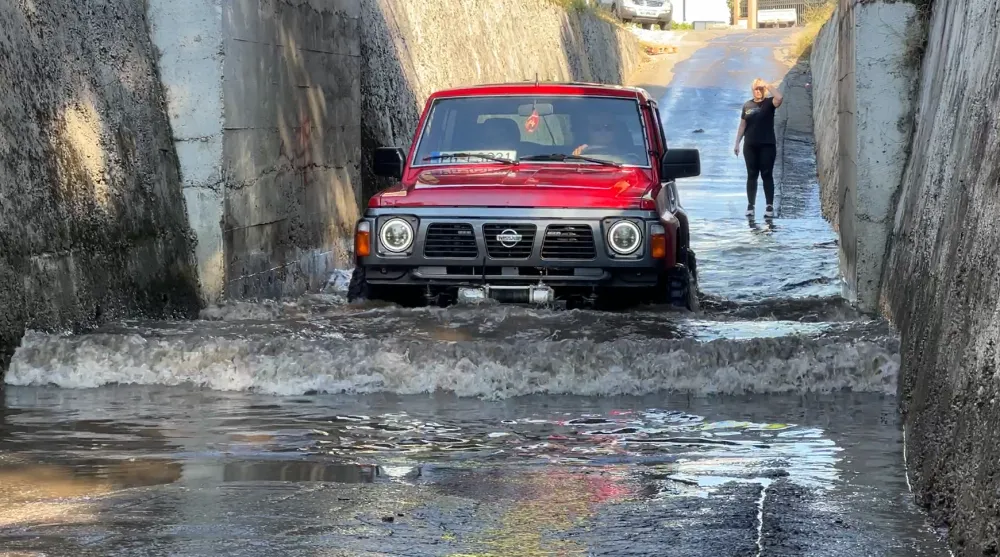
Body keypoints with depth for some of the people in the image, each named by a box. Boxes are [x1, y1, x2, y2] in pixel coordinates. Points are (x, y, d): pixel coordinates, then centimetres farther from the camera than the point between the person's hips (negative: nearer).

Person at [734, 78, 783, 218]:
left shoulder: (769, 103, 0)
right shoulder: (747, 105, 8)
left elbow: (779, 98, -24)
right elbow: (742, 126, 10)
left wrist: (768, 86, -14)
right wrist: (737, 144, 5)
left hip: (767, 145, -3)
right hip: (750, 146, 3)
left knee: (767, 175, -1)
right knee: (752, 175, 6)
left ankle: (770, 206, 0)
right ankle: (750, 205, 9)